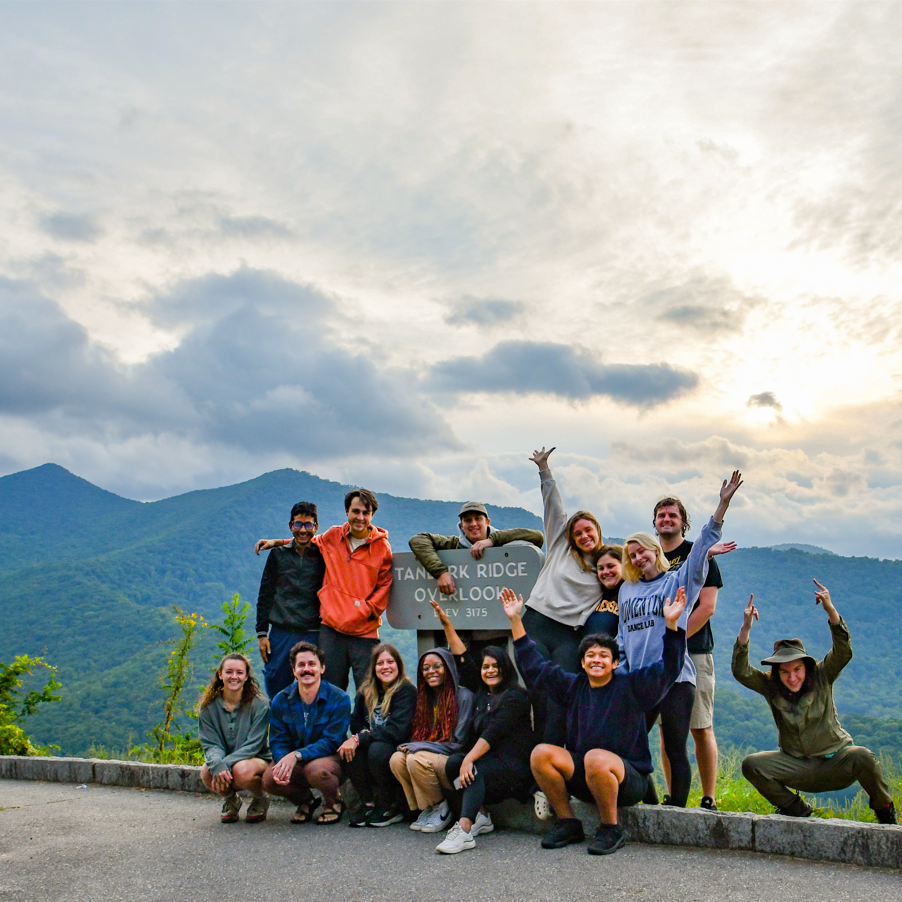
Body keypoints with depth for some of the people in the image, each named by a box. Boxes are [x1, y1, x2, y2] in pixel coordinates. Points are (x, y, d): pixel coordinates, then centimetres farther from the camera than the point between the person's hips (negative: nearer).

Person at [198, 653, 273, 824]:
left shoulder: (259, 705, -12)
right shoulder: (208, 706, -2)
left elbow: (253, 745, -16)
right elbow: (210, 744, -8)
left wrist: (226, 763, -29)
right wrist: (217, 765, -30)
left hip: (258, 760, -3)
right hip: (224, 761, 3)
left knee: (242, 770, -37)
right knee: (206, 772, -30)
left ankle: (261, 800, 0)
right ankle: (230, 800, 7)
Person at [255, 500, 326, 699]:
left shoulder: (323, 556, 3)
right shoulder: (278, 554, 8)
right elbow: (265, 596, 11)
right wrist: (262, 633, 5)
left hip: (313, 636, -1)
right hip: (281, 634, 2)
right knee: (275, 693, 5)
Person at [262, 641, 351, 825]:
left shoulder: (339, 699, -13)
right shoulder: (281, 701, -1)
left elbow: (331, 742, -18)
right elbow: (278, 742, -2)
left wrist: (297, 755, -31)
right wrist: (283, 761, -26)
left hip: (330, 758, -4)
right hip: (295, 763, 4)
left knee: (316, 769, -37)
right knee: (269, 779, -25)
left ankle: (334, 802, 0)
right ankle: (305, 801, 10)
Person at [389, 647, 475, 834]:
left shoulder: (463, 696, -9)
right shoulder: (425, 697, 13)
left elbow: (458, 743, -13)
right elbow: (419, 736, 16)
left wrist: (417, 747, -16)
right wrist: (409, 746, -10)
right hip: (427, 755, 6)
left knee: (417, 759, -31)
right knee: (396, 759, -21)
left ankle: (441, 809, -8)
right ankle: (424, 809, -4)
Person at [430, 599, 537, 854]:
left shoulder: (515, 696, -8)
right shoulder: (482, 692, 15)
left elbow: (494, 733, -19)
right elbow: (463, 659, 16)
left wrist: (470, 759, -28)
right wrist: (446, 624, 11)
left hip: (517, 767, -7)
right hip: (490, 762, 7)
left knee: (473, 771, -32)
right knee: (453, 762, -20)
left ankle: (464, 830, -40)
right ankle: (480, 816, -10)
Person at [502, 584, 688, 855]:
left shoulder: (631, 686, -1)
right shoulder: (573, 686, 11)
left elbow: (668, 668, -12)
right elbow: (534, 667, 14)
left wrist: (672, 624, -26)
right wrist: (516, 620, 11)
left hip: (629, 779, -4)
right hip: (581, 776, 5)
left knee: (595, 757, -35)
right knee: (541, 752, -18)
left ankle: (610, 829, -13)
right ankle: (568, 823, -3)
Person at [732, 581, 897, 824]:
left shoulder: (821, 676, -7)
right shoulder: (770, 685, -4)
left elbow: (843, 652, -23)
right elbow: (741, 671, -19)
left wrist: (830, 609, -36)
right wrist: (746, 629, -30)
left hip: (834, 762, -2)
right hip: (797, 766, 2)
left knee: (863, 757, -33)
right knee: (751, 764, -21)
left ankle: (884, 810, -1)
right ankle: (795, 808, 3)